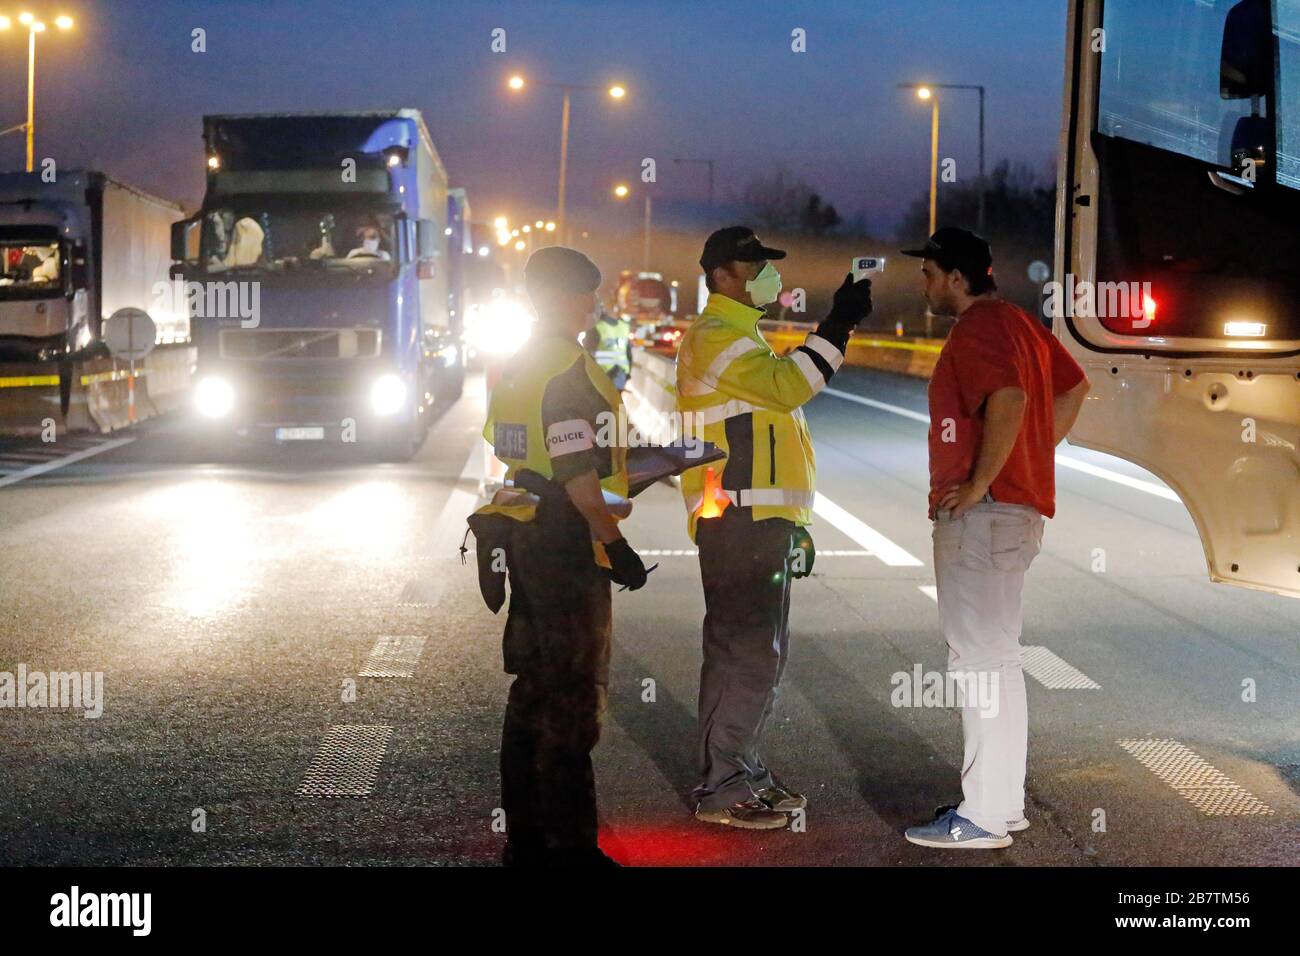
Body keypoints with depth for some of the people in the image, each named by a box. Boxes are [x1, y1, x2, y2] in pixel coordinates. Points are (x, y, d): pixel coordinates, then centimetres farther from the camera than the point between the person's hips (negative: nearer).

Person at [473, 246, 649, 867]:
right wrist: (616, 544, -19)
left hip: (524, 539, 10)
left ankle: (525, 836, 21)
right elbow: (576, 472, -23)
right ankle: (568, 844, -1)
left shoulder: (515, 367, 13)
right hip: (567, 545, -10)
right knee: (573, 696, -4)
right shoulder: (569, 368, -16)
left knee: (534, 687, 15)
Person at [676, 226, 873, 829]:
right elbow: (786, 385, -26)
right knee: (744, 653, -10)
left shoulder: (742, 337, 24)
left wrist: (793, 525, 25)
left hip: (761, 523, 11)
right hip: (738, 523, -11)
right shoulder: (715, 337, -10)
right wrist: (837, 327, -23)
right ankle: (720, 788, -6)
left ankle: (743, 772, 22)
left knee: (762, 651, 14)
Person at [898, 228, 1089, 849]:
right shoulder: (1020, 324, 19)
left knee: (980, 655, -9)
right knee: (992, 654, 16)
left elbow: (1008, 399, -28)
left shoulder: (978, 328, -12)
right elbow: (1073, 388, 26)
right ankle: (1003, 801, 22)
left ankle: (984, 815, -7)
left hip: (982, 514, -11)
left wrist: (979, 484, -22)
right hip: (1018, 507, 11)